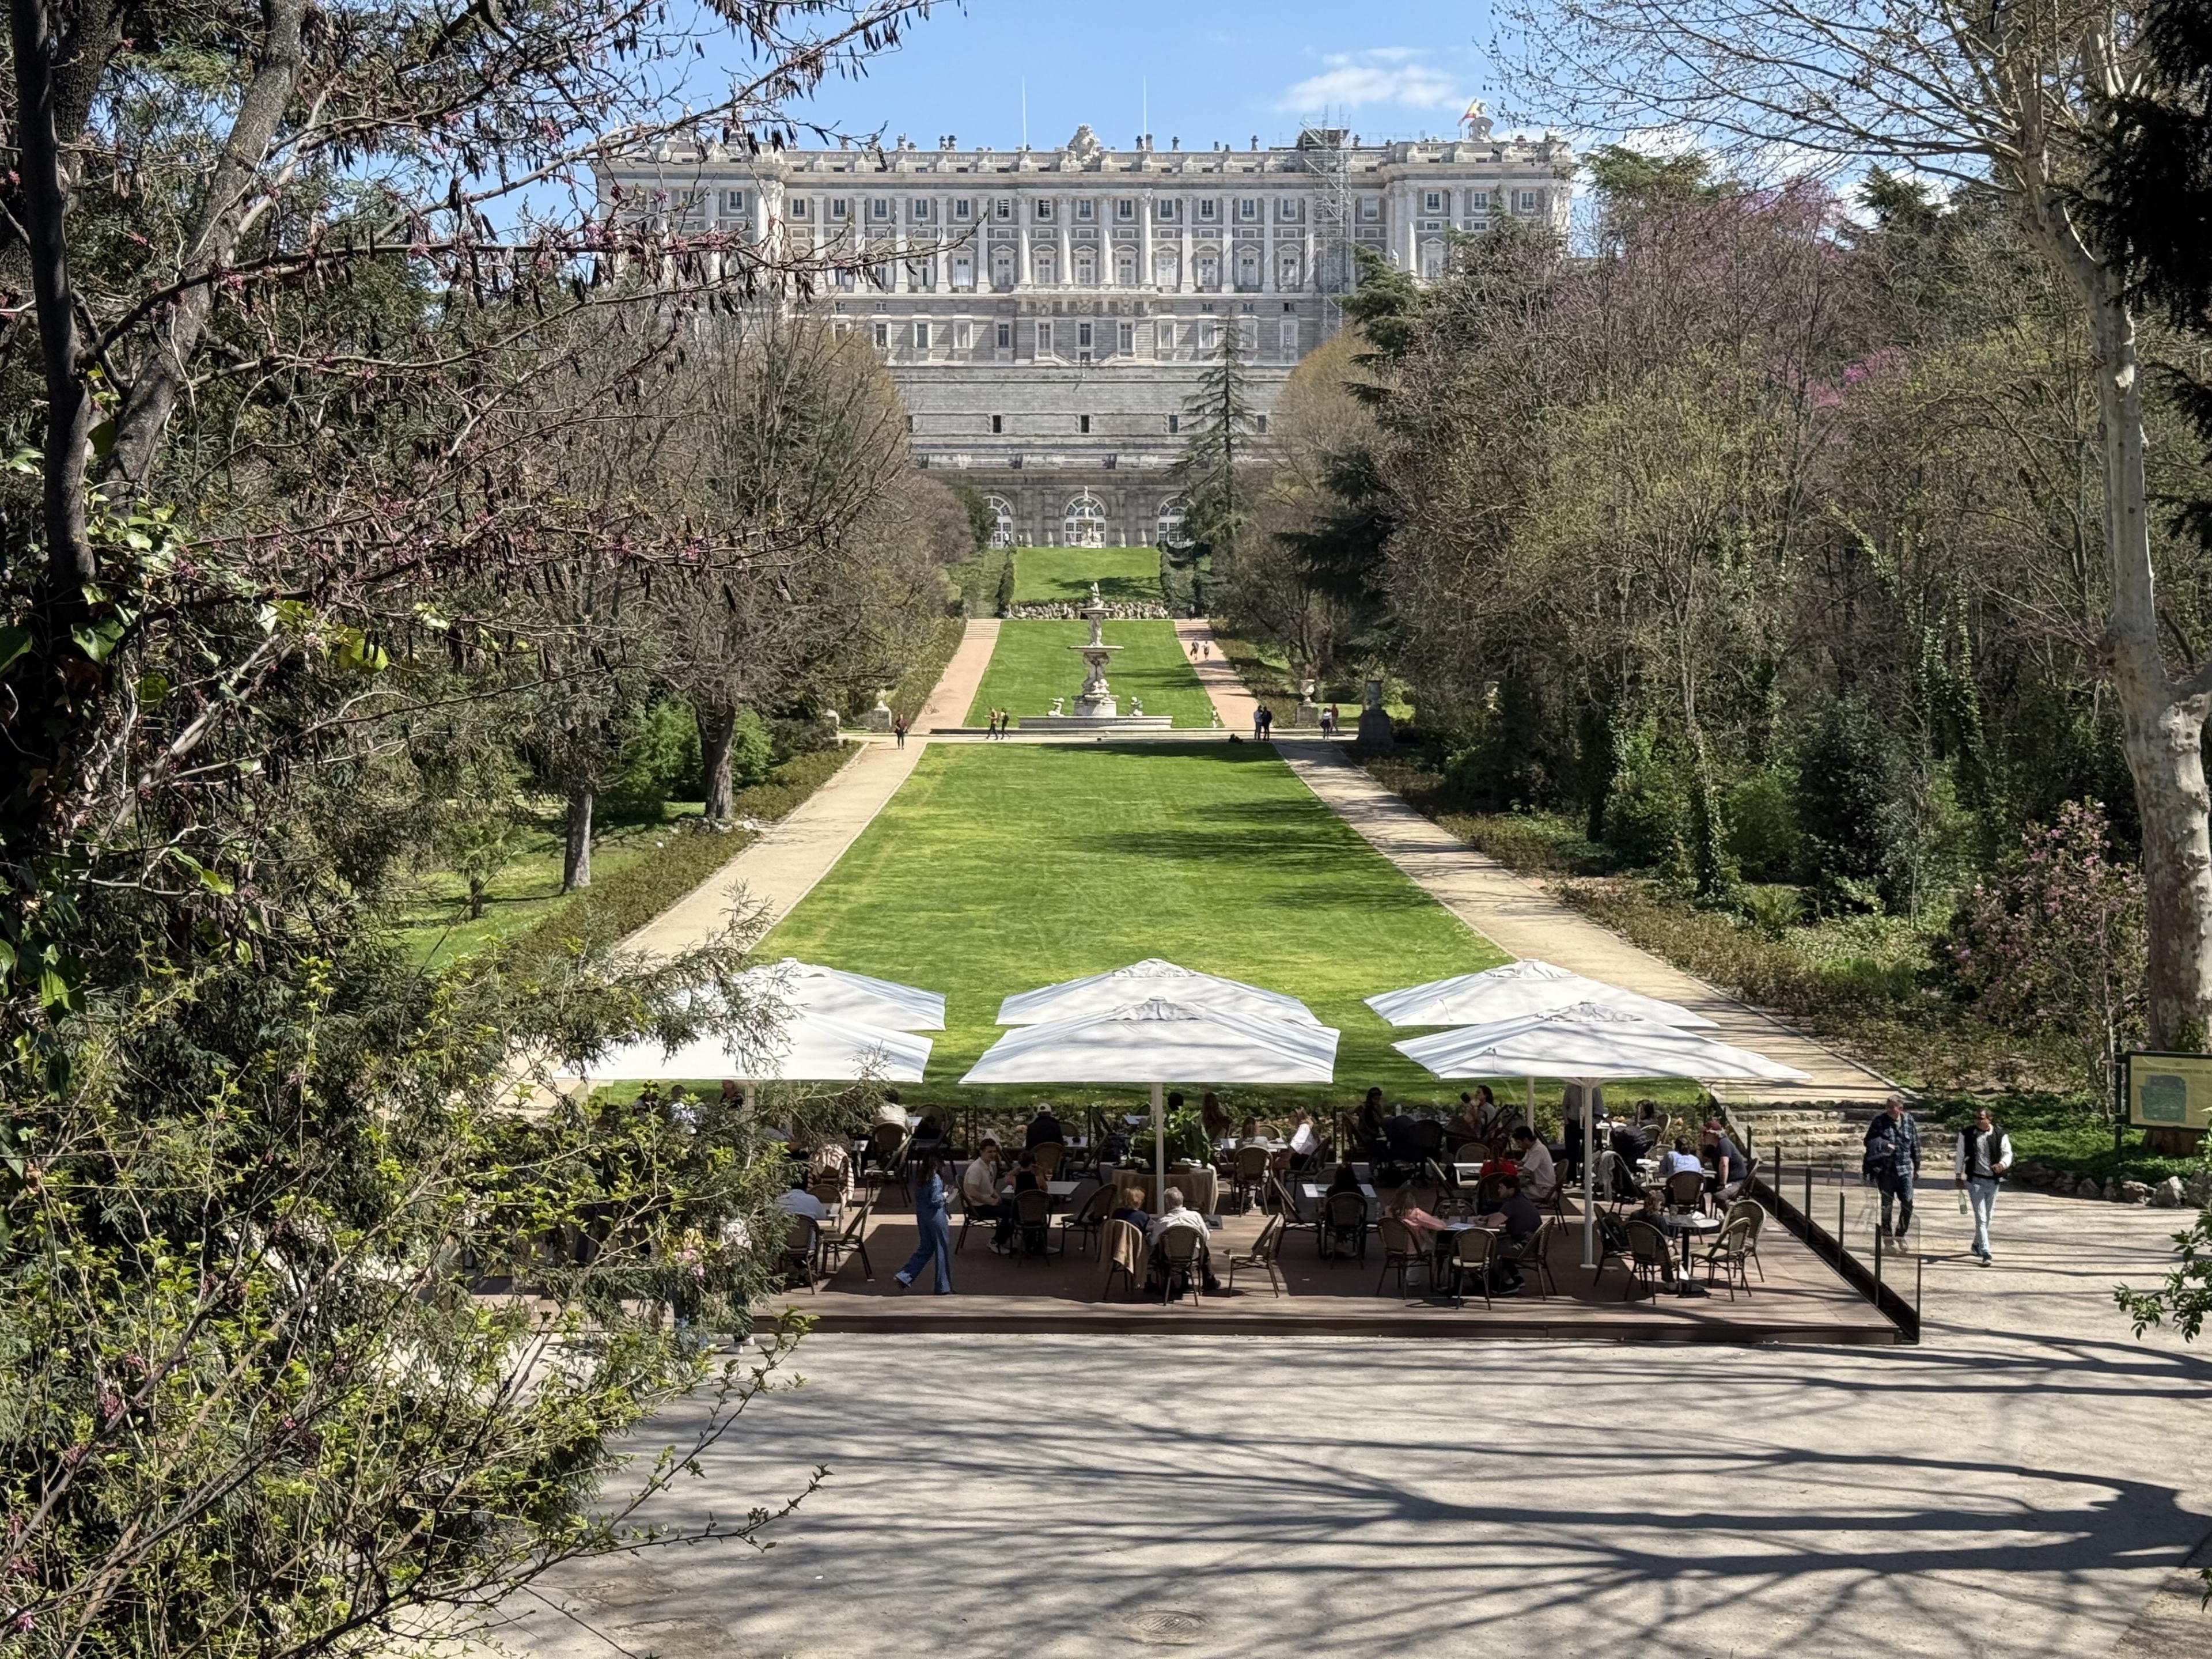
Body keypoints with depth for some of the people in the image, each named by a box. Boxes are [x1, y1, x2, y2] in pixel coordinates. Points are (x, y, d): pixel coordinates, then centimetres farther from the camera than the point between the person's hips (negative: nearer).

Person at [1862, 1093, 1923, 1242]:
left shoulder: (1909, 1121, 2)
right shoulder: (1880, 1122, -4)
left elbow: (1915, 1145, 10)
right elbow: (1868, 1142, 4)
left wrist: (1917, 1167, 13)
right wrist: (1882, 1147, -15)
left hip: (1904, 1169, 2)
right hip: (1885, 1170, -2)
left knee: (1908, 1204, 0)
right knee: (1886, 1204, 4)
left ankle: (1900, 1234, 19)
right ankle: (1887, 1236, 15)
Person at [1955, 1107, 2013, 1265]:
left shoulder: (2001, 1136, -1)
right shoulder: (1966, 1134, -1)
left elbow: (2008, 1154, -7)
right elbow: (1961, 1156, 8)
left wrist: (2002, 1164, -29)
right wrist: (1960, 1176, 10)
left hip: (1993, 1180, 2)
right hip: (1975, 1180, -2)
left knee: (1987, 1217, 16)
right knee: (1981, 1217, -10)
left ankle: (1977, 1245, 36)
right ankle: (1985, 1253, -13)